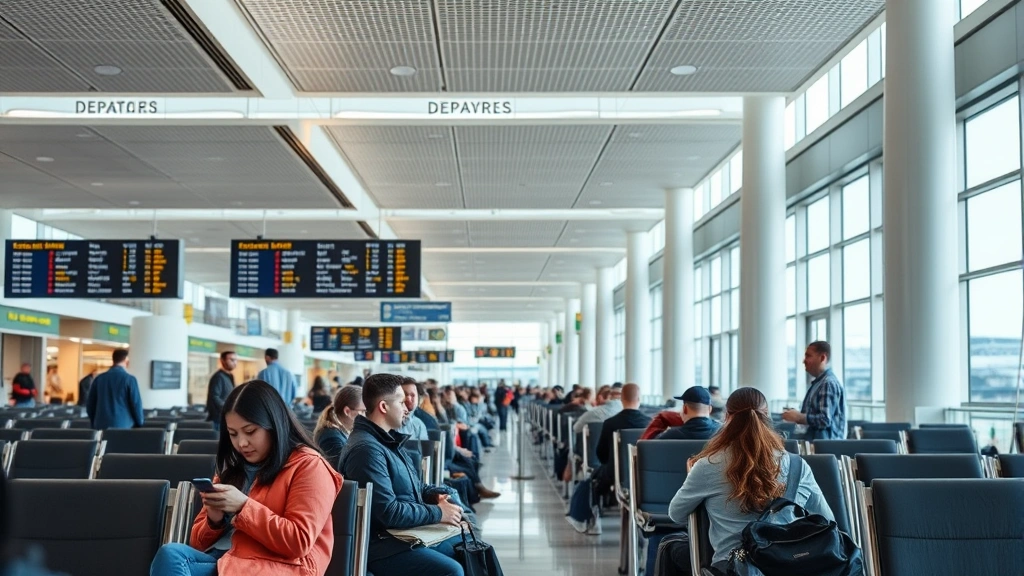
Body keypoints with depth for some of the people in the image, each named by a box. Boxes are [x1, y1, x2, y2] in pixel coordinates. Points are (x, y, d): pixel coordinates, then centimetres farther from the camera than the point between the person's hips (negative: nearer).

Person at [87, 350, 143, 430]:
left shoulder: (99, 379, 7)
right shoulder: (129, 379, -5)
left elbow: (90, 404, 11)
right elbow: (136, 404, -5)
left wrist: (95, 424, 21)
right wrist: (139, 424, 8)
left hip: (101, 426, 4)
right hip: (124, 426, -4)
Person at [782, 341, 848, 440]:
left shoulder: (829, 383, -14)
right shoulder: (818, 382, 16)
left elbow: (825, 420, -23)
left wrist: (798, 417, -14)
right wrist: (796, 414, 9)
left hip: (825, 444, -10)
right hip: (816, 442, 10)